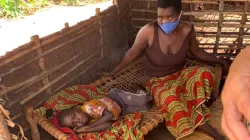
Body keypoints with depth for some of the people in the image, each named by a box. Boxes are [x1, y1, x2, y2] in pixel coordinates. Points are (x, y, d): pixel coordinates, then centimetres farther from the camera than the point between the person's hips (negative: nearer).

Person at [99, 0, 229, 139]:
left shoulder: (187, 30, -12)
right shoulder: (148, 31, -22)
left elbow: (197, 52, 7)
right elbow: (132, 54, -8)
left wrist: (220, 61, 5)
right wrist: (113, 72, -1)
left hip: (180, 74, 3)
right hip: (159, 82, -3)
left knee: (205, 75, -28)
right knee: (170, 99, -36)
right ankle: (202, 125, -14)